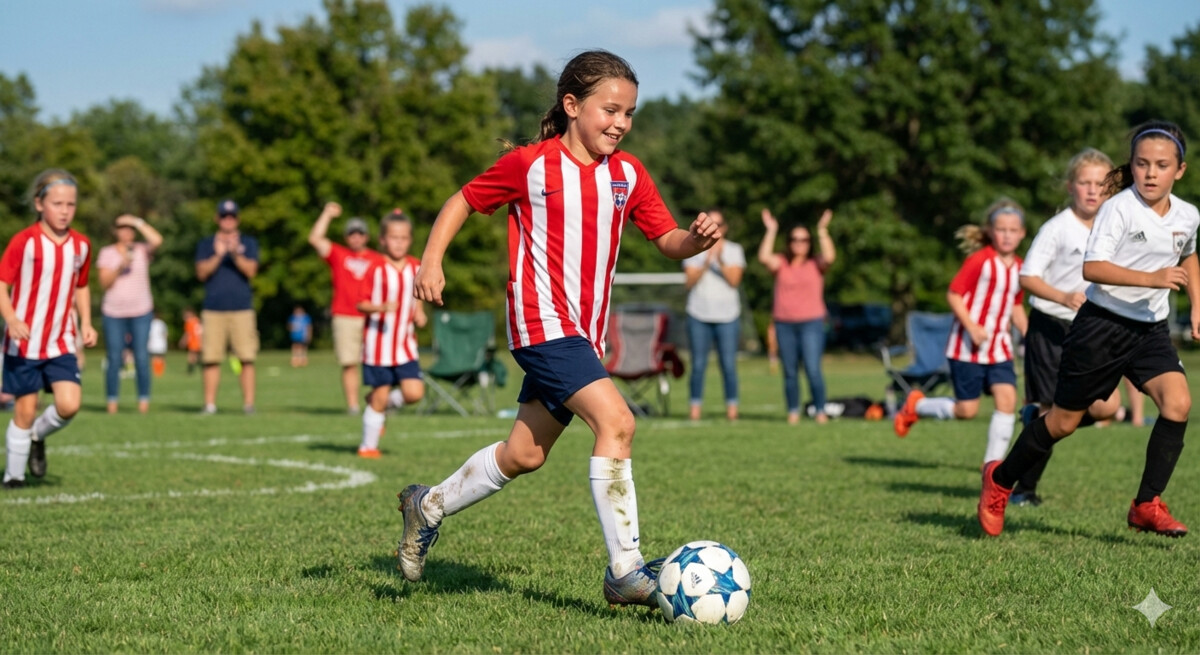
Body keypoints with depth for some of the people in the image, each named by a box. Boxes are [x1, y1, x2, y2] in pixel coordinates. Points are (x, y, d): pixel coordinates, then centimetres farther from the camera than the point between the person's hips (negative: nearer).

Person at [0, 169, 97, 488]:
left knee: (69, 405, -11)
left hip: (61, 343, 4)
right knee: (26, 410, 1)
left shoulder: (80, 245, 4)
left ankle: (37, 437, 20)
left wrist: (86, 324, 5)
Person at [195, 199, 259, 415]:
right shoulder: (206, 244, 14)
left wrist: (235, 254, -17)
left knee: (246, 358, -7)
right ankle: (209, 404, 0)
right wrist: (218, 255, -12)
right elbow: (201, 273, 2)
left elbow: (251, 271, -1)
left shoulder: (248, 243, 12)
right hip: (213, 309, 1)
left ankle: (248, 403, -5)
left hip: (242, 309, -1)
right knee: (211, 358, -3)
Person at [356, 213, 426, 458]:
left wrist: (419, 313, -1)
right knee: (380, 395, 1)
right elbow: (361, 304, -9)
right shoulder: (377, 270, -9)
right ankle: (368, 445, 17)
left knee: (414, 392, -9)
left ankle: (387, 403, 23)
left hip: (405, 346, 4)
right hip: (379, 345, -4)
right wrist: (381, 307, -26)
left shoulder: (415, 268, 4)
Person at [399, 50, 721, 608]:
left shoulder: (628, 174, 7)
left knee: (525, 454, 14)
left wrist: (697, 238, -16)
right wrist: (432, 260, -7)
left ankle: (429, 505, 37)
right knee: (616, 421, -23)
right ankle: (625, 571, -21)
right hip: (541, 323, -7)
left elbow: (668, 241, 6)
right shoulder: (530, 165, -6)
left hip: (584, 333, 7)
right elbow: (463, 201, 5)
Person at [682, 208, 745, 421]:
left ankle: (732, 407, 0)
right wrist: (706, 263, -13)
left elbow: (734, 280, -4)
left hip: (727, 316, 0)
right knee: (698, 364, -4)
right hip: (699, 315, 0)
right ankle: (695, 407, -1)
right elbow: (689, 282, -1)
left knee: (728, 364, -5)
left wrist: (720, 261, -17)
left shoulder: (734, 250, 9)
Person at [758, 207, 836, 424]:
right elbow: (764, 257, -8)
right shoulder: (781, 264, 9)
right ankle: (793, 412, 9)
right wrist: (771, 231, -7)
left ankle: (820, 411, -4)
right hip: (784, 323, 2)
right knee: (790, 372, 4)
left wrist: (823, 231, -11)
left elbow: (829, 257, -13)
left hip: (811, 323, -2)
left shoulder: (816, 264, 7)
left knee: (813, 369, -11)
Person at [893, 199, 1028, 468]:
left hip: (1000, 347, 6)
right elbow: (953, 295, -13)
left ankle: (993, 461, 0)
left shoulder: (1019, 268, 7)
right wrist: (971, 327, -22)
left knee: (1007, 398, -11)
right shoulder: (979, 260, -13)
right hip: (968, 347, -5)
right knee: (967, 410, -2)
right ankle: (915, 406, 24)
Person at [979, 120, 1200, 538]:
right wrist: (1151, 278, -36)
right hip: (1102, 325, -5)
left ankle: (1147, 505, -10)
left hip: (1150, 329, 5)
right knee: (1064, 421, 4)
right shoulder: (1119, 207, -16)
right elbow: (1091, 268, -28)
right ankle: (1000, 480, 28)